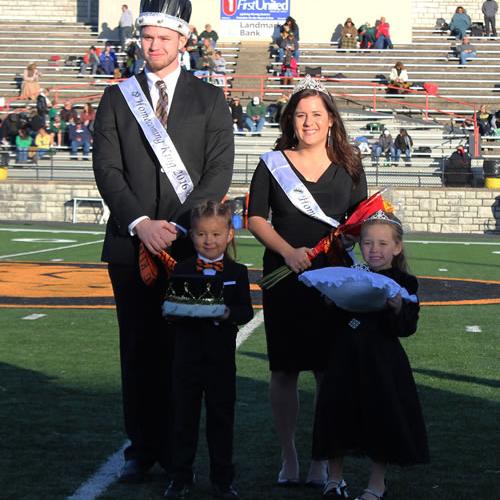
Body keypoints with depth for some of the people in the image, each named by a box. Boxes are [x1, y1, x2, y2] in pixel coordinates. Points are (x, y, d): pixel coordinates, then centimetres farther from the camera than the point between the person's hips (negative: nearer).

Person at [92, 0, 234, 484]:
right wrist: (140, 223, -12)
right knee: (138, 351, 6)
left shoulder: (209, 99, 7)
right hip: (129, 244, 1)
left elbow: (219, 172, -1)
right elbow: (107, 169, 1)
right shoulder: (116, 97, 9)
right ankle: (142, 449, 15)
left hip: (190, 245, -1)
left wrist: (176, 226, -12)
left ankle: (179, 452, 8)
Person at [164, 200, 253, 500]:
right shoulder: (182, 270, 3)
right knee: (185, 416, 7)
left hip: (222, 358, 0)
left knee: (222, 417, 8)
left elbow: (247, 311, -4)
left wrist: (228, 313, -24)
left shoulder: (237, 272, 2)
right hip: (188, 355, 1)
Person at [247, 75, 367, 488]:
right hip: (284, 279, 0)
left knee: (329, 370, -3)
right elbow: (256, 218, 4)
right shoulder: (273, 163, 6)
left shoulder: (348, 166, 8)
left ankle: (322, 459, 7)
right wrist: (288, 251, -12)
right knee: (285, 371, 3)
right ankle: (289, 457, 14)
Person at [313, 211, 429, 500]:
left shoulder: (403, 283, -4)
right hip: (346, 359, 3)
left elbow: (407, 329, -11)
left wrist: (397, 307, -29)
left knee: (381, 416, 4)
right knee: (338, 412, 8)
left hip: (383, 364, -3)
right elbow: (334, 319, 6)